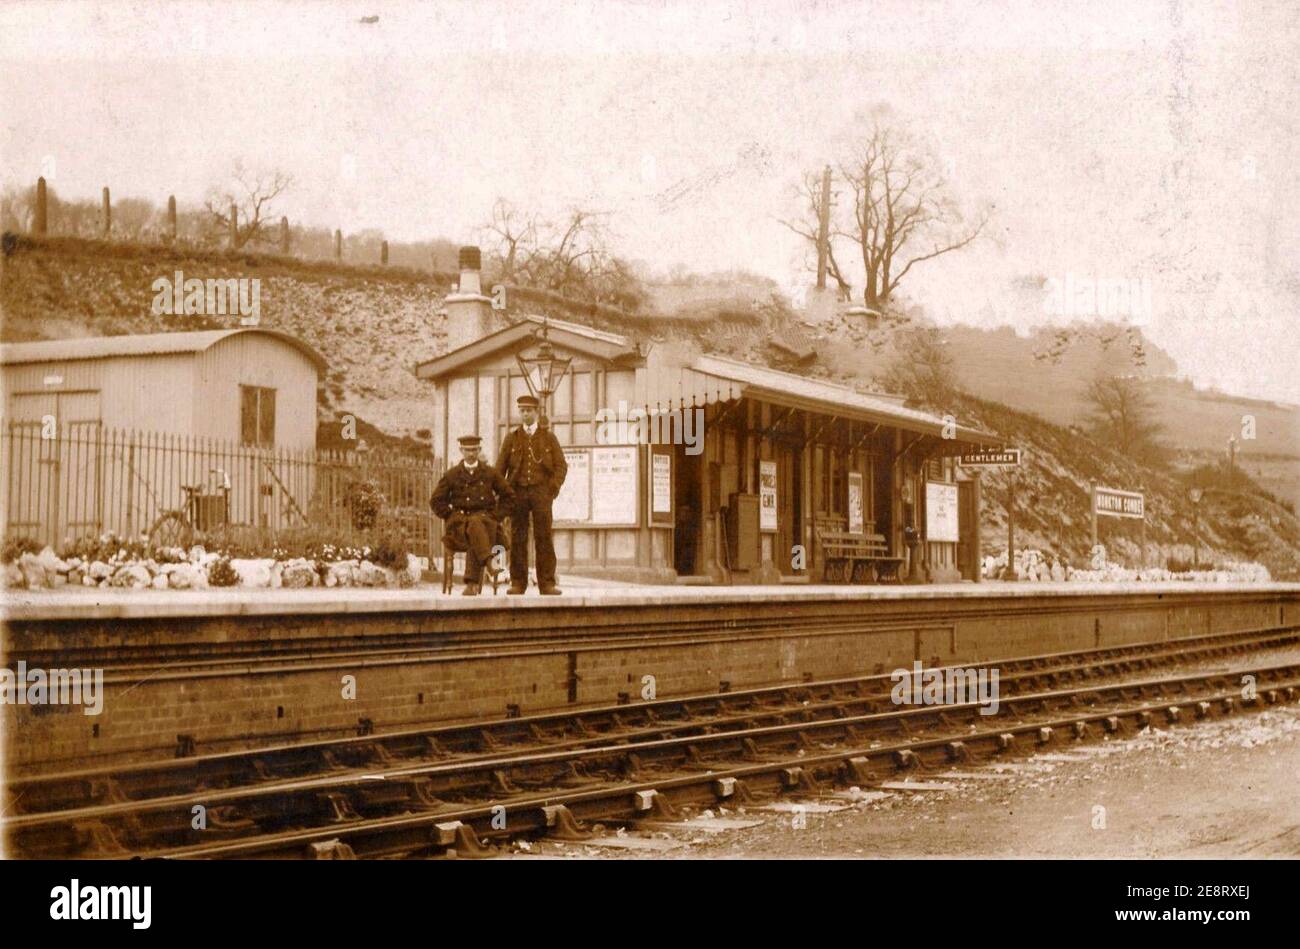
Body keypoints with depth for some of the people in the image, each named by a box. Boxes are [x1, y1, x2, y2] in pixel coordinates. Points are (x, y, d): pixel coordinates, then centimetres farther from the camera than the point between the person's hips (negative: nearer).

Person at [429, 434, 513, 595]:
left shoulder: (490, 473, 15)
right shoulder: (452, 475, 12)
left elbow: (507, 496, 20)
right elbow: (436, 501, 14)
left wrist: (496, 516, 6)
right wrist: (452, 516, 1)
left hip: (485, 518, 1)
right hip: (460, 521, -1)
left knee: (474, 541, -36)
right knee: (475, 525, -39)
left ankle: (472, 583, -42)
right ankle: (489, 562, -58)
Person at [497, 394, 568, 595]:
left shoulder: (548, 437, 10)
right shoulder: (512, 437, 12)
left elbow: (561, 465, 8)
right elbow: (500, 466, 10)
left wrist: (553, 488, -5)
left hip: (541, 491, -1)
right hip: (517, 491, 1)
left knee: (544, 538, -4)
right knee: (518, 538, 0)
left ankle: (547, 583, -2)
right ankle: (518, 583, 4)